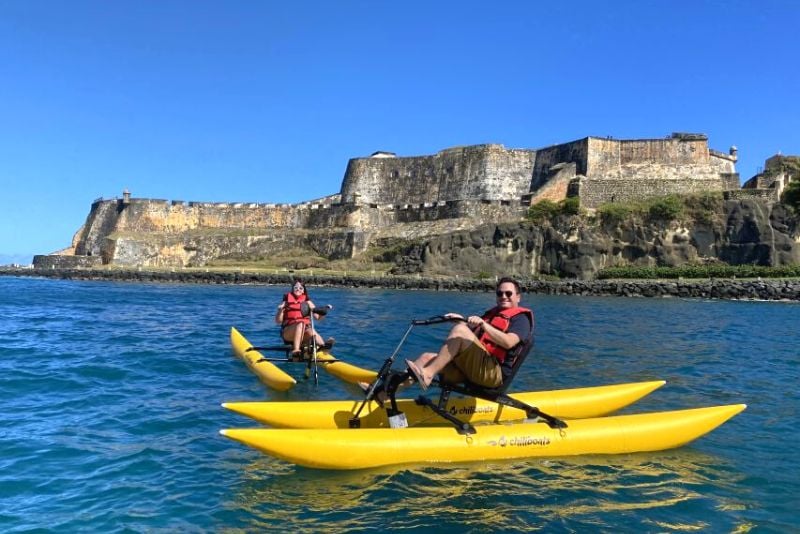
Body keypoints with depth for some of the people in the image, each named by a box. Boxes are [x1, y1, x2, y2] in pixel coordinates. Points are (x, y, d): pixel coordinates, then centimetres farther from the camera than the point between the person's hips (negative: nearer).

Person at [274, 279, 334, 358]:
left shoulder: (307, 302, 15)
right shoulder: (286, 301, 9)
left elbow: (318, 317, 11)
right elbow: (278, 321, 5)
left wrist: (325, 310, -6)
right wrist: (280, 311, -13)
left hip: (304, 333, 2)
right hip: (288, 333, -2)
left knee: (311, 332, -34)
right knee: (301, 324, -35)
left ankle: (324, 345, -65)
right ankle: (296, 350, -53)